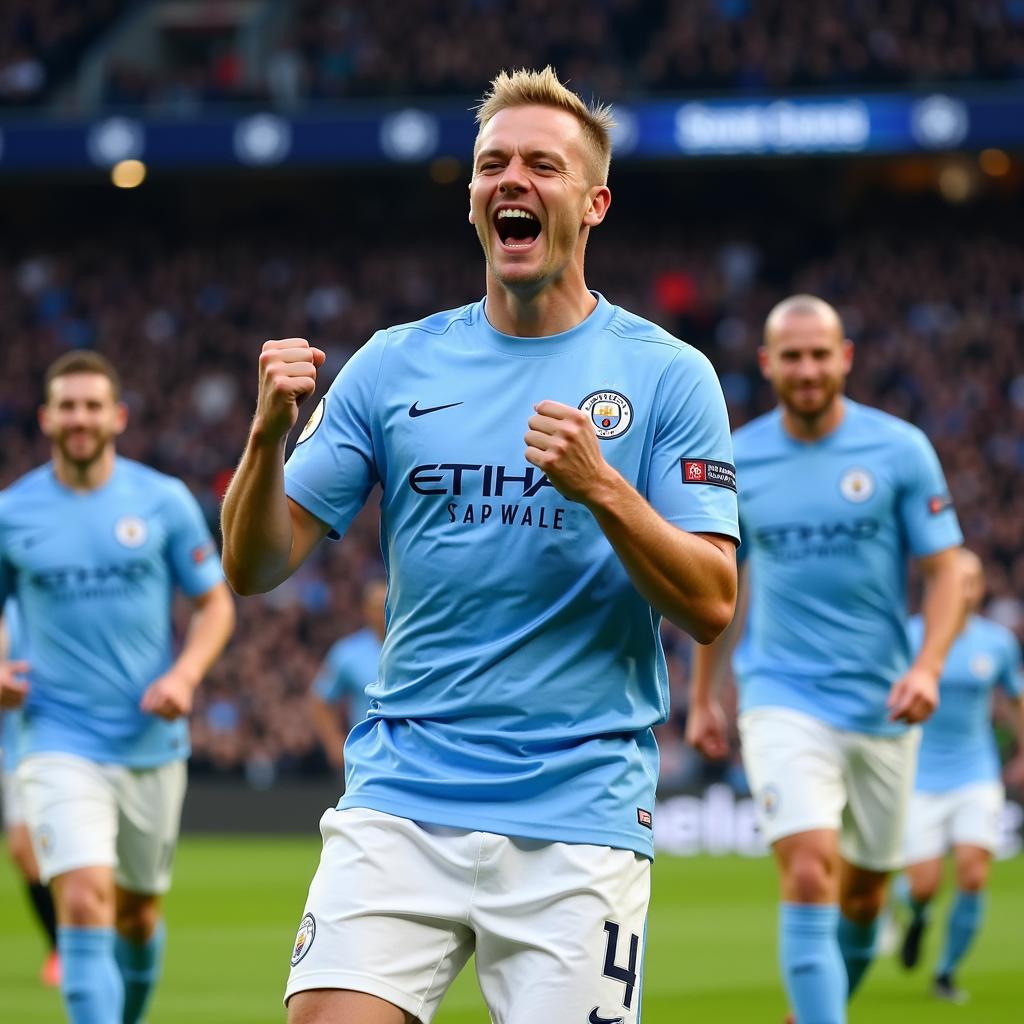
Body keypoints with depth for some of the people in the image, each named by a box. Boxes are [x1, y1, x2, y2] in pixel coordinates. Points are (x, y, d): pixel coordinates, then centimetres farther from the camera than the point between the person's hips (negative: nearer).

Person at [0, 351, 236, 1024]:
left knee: (138, 911, 15)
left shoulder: (164, 501, 1)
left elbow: (215, 603, 6)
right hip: (61, 741, -2)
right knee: (84, 905, -19)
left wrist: (185, 675, -12)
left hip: (151, 740, 2)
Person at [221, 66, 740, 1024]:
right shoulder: (394, 364, 8)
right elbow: (254, 568, 6)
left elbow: (710, 606, -3)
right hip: (401, 796, 1)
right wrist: (268, 434, -12)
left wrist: (601, 488, -18)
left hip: (579, 814, -1)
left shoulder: (668, 375, 2)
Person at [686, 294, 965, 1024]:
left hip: (883, 707, 1)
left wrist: (927, 667, -18)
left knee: (863, 893, 14)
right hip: (784, 701, -1)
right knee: (809, 877, -20)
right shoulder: (735, 460, 1)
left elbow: (945, 571, -2)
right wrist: (703, 696, 14)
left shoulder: (900, 449, -3)